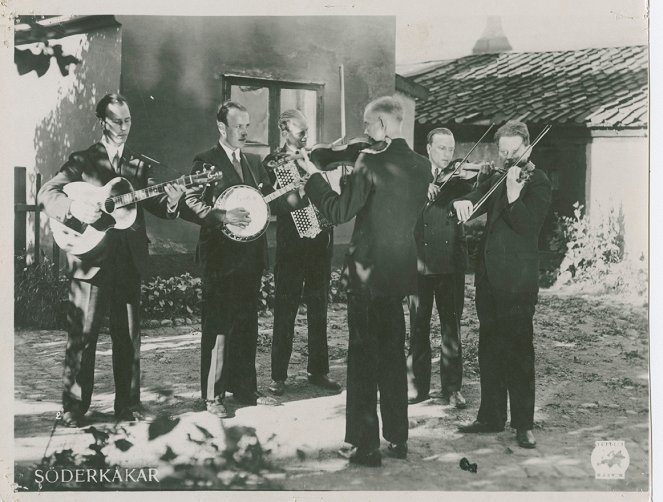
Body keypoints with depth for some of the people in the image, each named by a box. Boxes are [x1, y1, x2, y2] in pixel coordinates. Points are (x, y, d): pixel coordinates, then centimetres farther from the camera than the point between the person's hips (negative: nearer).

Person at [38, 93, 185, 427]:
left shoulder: (140, 166, 14)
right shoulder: (82, 161, 3)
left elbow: (154, 206, 7)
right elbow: (46, 195, -4)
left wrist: (170, 201, -15)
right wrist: (74, 208, -22)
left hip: (129, 261, 4)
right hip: (91, 260, -3)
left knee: (129, 337, 7)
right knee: (82, 337, -1)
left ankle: (127, 407, 16)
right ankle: (74, 409, 8)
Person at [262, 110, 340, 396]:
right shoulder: (273, 163, -1)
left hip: (320, 244, 5)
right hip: (291, 246, -4)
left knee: (318, 311, 10)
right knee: (285, 313, 0)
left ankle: (318, 370, 19)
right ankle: (278, 376, 7)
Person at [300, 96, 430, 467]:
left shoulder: (371, 163, -16)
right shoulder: (422, 166, 4)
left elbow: (340, 211, -14)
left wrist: (314, 176, -1)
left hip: (369, 272, -6)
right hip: (402, 273, 6)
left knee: (364, 357, 2)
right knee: (394, 356, 17)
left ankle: (367, 446, 5)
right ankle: (398, 439, 24)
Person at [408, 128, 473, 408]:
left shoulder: (458, 178, 4)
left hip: (450, 264, -1)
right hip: (419, 262, 1)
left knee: (451, 327, 3)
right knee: (418, 327, 8)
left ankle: (452, 388, 11)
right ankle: (418, 385, 19)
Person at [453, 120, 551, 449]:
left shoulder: (538, 182, -6)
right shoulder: (496, 179, 15)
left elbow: (528, 225, -17)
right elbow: (478, 196, 12)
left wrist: (513, 192, -29)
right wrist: (464, 202, -10)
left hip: (517, 280, -7)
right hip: (489, 276, 7)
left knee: (518, 351, -3)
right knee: (489, 349, 13)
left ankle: (524, 424, 5)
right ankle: (491, 416, 24)